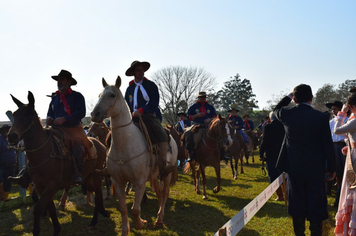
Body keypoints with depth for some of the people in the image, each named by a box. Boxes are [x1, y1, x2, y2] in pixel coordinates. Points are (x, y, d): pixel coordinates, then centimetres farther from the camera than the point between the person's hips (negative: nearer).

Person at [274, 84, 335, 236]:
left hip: (294, 167, 2)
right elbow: (328, 145, -7)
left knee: (297, 202, 13)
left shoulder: (287, 114, -7)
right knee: (316, 204, 7)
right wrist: (331, 169, 2)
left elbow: (276, 110, 20)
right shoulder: (321, 117, -12)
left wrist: (289, 96, 20)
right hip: (315, 168, -2)